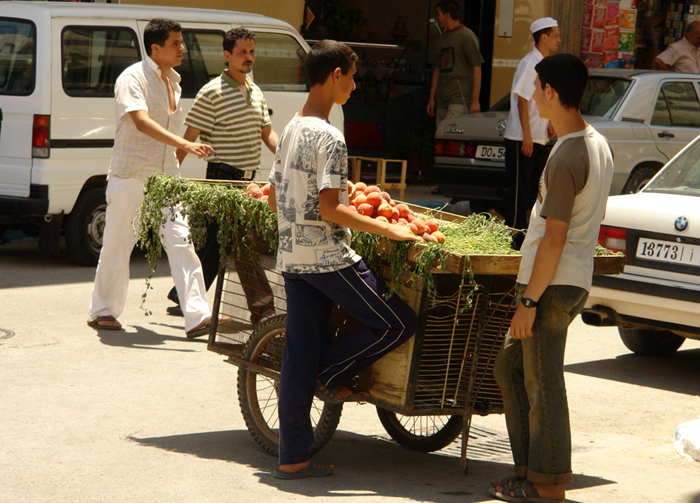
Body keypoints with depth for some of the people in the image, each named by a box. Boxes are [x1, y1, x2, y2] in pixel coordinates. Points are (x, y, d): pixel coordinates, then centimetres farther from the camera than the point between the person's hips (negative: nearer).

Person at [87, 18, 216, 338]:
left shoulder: (173, 81, 13)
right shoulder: (133, 78, -12)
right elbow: (142, 122, -27)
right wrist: (185, 144, -36)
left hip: (165, 177, 6)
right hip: (130, 177, -6)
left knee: (181, 242, -6)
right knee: (117, 246, 4)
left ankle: (197, 317, -12)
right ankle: (102, 311, 21)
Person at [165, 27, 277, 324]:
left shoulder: (255, 92, 14)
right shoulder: (212, 93, -10)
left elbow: (267, 134, 17)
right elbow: (189, 137, -10)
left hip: (247, 178, 8)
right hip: (223, 178, -8)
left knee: (214, 241, 11)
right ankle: (263, 308, -4)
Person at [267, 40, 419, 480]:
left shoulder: (291, 130, 12)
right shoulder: (328, 137, -15)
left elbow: (274, 200, 18)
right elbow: (330, 209, -20)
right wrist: (387, 229, -16)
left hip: (292, 256, 9)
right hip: (327, 256, -9)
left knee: (299, 356, 9)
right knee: (399, 323, 3)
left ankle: (293, 457, 10)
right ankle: (330, 375, 12)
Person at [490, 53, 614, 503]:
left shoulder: (567, 157, -20)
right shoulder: (599, 145, 10)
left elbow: (555, 238, -21)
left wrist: (529, 301, -17)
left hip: (551, 284, -10)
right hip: (577, 281, 10)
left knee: (543, 384, -2)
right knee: (511, 367, 18)